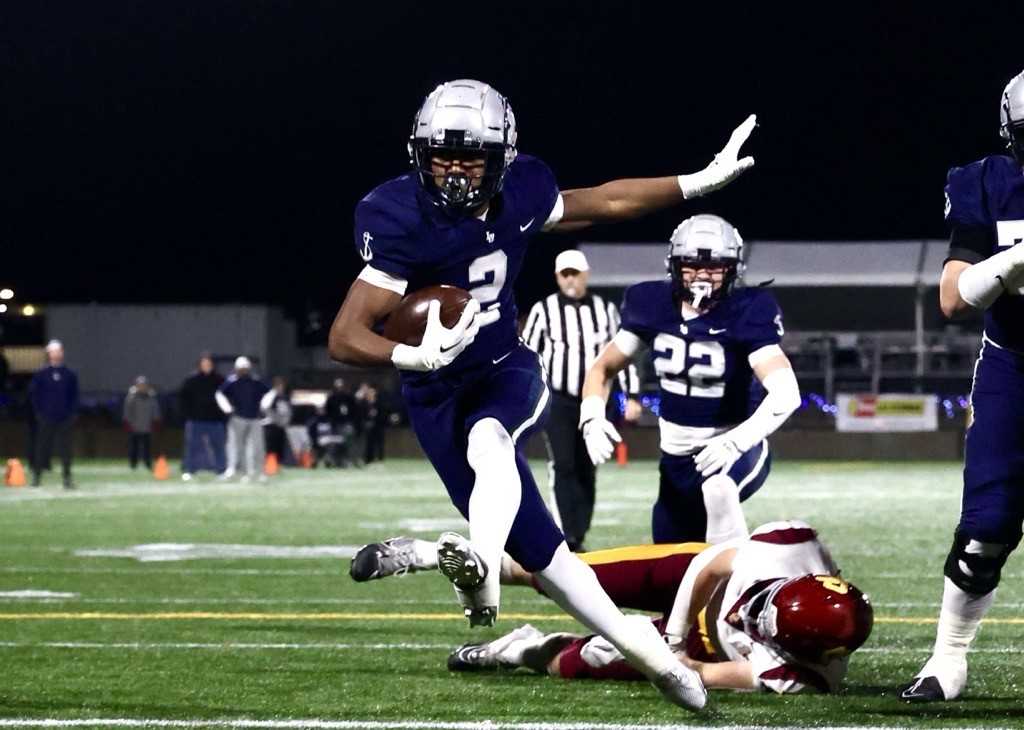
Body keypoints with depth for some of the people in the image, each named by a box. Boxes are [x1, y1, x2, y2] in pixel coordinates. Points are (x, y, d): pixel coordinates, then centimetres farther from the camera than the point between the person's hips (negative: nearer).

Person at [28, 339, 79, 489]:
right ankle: (37, 475, 12)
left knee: (65, 449, -2)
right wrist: (38, 412, -2)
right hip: (46, 419, -1)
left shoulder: (70, 374, 6)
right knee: (42, 448, 3)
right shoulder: (41, 374, 2)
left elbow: (74, 396, 9)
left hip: (65, 419, 1)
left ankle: (67, 478, 0)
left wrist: (72, 413, 0)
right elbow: (33, 394, 5)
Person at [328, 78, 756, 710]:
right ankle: (650, 654, 4)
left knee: (487, 439, -36)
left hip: (507, 373, 2)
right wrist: (413, 355, -45)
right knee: (538, 550, -6)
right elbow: (345, 338, -25)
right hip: (440, 393, -2)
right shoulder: (401, 220, -24)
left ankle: (482, 567, -61)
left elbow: (600, 204, 14)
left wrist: (700, 182, 15)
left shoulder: (520, 191, -8)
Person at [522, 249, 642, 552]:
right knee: (563, 467, -13)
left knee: (586, 472, 4)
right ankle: (567, 538, -18)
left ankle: (577, 538, 11)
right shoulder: (544, 311, -3)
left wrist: (632, 396, 5)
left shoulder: (605, 310, 4)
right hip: (558, 401, -3)